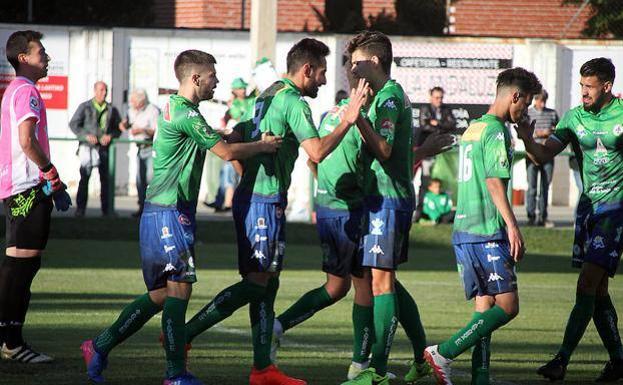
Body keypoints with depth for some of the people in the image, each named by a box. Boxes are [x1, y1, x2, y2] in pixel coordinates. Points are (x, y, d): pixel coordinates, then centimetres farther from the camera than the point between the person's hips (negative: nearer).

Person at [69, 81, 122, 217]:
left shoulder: (111, 109, 12)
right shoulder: (85, 107, 5)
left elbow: (119, 127, 14)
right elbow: (73, 124, 1)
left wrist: (110, 135, -7)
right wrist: (86, 136, -12)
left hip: (104, 147, 3)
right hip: (88, 147, -3)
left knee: (105, 178, 2)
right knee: (85, 177, -6)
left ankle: (106, 209, 7)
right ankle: (80, 208, -3)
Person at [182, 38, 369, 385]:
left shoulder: (268, 96, 17)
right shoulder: (294, 102, -12)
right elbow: (317, 151, -22)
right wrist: (347, 121, -16)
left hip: (250, 197, 10)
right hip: (266, 202, -10)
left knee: (268, 284, 10)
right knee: (257, 283, -9)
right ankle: (184, 333, -13)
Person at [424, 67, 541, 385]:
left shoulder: (472, 129, 19)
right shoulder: (496, 131, -8)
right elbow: (494, 182, -17)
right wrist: (513, 227, -21)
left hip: (463, 230, 9)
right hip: (488, 231, -9)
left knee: (484, 307, 8)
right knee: (507, 305, -9)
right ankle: (443, 354, -15)